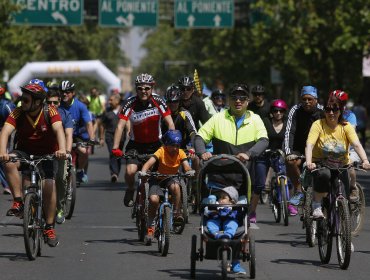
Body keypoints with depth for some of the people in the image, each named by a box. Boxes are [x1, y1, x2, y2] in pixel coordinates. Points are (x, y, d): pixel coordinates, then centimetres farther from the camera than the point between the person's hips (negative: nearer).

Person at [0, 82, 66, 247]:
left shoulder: (50, 112, -18)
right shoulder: (18, 113, -16)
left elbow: (58, 129, -34)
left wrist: (62, 149, -53)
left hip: (46, 155, -1)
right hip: (24, 152, 1)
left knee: (49, 186, -19)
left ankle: (49, 228, -5)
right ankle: (18, 202, -26)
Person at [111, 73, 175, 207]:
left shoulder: (158, 101, -17)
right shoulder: (130, 103, -18)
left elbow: (170, 123, -19)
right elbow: (120, 126, -23)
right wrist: (115, 148, -33)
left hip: (155, 144, 1)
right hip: (135, 144, -1)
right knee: (130, 171, -23)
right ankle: (130, 190, 8)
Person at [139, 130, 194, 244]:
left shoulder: (180, 153, -8)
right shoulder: (161, 151, -17)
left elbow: (186, 166, -19)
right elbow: (149, 163, -28)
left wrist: (190, 171, -43)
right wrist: (143, 171, -48)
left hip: (171, 179, 2)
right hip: (158, 179, -2)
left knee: (176, 186, -36)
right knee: (153, 199, -27)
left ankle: (177, 213, -19)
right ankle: (150, 227, -9)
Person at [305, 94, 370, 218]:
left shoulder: (346, 127, -6)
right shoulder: (318, 125, -10)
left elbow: (357, 145, -18)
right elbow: (309, 144, -22)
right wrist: (309, 162, -41)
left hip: (341, 166, 2)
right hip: (320, 164, -2)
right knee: (323, 175, -36)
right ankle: (316, 206, -19)